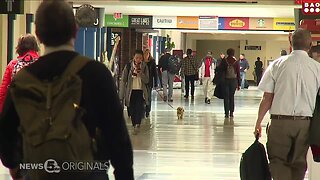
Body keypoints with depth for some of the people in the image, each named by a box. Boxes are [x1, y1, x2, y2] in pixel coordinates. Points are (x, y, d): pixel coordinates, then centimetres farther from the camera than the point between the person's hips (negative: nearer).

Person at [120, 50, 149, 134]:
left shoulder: (144, 66, 1)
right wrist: (121, 95, -5)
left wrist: (140, 73, -19)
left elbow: (146, 80, 0)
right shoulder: (128, 66, -3)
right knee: (132, 110, 4)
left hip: (141, 91, 0)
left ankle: (137, 124, -23)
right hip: (131, 91, 1)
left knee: (140, 108, -17)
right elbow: (123, 80, -1)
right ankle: (135, 125, 19)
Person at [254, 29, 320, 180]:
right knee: (298, 162, 14)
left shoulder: (278, 64, -4)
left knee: (278, 161, 7)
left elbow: (267, 98, -4)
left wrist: (259, 121, 6)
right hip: (305, 123, 2)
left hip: (280, 122, -2)